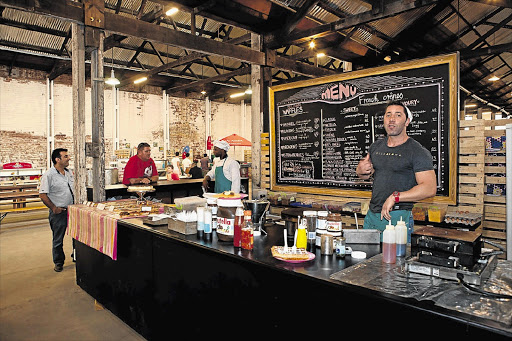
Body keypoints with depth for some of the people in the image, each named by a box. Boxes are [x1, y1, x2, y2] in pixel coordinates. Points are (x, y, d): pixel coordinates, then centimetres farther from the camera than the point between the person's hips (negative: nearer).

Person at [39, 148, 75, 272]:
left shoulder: (69, 172, 8)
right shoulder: (49, 175, -13)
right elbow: (43, 195, -13)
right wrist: (54, 208, -13)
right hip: (58, 212, -6)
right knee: (58, 239, 7)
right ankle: (58, 262, 23)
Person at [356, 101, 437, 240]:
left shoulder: (418, 151, -7)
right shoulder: (376, 146, 12)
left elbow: (430, 188, -16)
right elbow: (366, 175, 25)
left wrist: (395, 197, -23)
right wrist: (361, 170, 1)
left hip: (399, 217, -5)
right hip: (372, 214, 6)